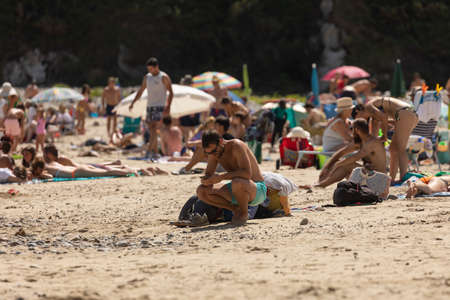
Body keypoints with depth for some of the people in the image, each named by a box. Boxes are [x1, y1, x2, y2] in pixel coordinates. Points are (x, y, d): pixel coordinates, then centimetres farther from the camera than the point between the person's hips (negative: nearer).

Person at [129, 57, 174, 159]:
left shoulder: (163, 77, -5)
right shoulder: (147, 77, 13)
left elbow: (170, 93, -6)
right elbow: (140, 91, 19)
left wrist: (168, 107, -16)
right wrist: (133, 103, 9)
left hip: (160, 106, -7)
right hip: (149, 106, 7)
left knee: (154, 128, -18)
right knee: (151, 130, 6)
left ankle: (150, 149, -25)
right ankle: (155, 152, 10)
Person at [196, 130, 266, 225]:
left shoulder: (236, 145, -22)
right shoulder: (213, 152, -1)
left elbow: (247, 173, -34)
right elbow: (208, 175, 4)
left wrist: (221, 177, -35)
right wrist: (206, 181, -21)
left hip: (257, 190, -7)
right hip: (239, 191, 7)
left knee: (237, 183, -42)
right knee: (201, 191, -9)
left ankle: (244, 213, -13)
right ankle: (236, 209, 2)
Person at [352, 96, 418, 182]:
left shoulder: (368, 106, 0)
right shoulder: (374, 115, 27)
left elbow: (384, 116, -15)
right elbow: (373, 135, 29)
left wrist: (384, 135, -6)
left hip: (405, 114, -10)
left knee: (400, 150, -13)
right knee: (393, 149, 14)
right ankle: (391, 179, 15)